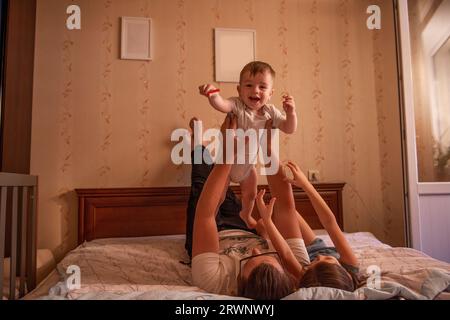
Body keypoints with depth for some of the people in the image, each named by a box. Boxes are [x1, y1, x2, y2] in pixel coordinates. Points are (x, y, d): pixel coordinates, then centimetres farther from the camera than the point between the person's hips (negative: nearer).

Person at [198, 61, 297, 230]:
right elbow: (221, 104, -49)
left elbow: (289, 129, -11)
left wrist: (291, 112, -30)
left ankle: (246, 215, 57)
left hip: (248, 164, 5)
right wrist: (212, 93, -70)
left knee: (250, 194, 25)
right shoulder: (237, 105, -28)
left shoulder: (270, 112, -13)